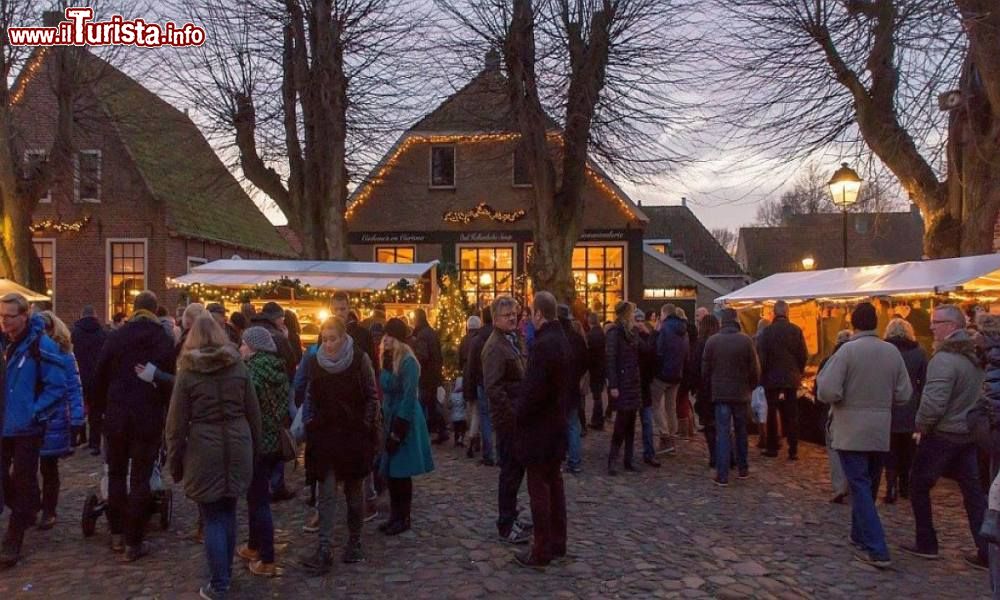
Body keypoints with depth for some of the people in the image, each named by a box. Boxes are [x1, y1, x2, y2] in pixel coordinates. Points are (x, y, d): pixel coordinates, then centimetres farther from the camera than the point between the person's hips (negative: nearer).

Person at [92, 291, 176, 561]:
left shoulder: (115, 337, 0)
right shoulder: (165, 341, -6)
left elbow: (100, 377, 3)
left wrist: (104, 405, 17)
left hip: (116, 415, 2)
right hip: (149, 417, -2)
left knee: (116, 473, 17)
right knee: (140, 478, 4)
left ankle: (117, 533, 24)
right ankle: (134, 542, 7)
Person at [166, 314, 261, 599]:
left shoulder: (187, 373, -4)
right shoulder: (238, 367, 4)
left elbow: (177, 424, -2)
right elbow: (254, 414, 7)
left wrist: (175, 462, 7)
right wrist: (254, 449, 17)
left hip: (204, 452, -3)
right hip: (237, 448, 3)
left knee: (212, 518, 5)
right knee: (228, 512, 17)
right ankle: (225, 574, 30)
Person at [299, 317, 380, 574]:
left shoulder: (360, 359, -9)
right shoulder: (314, 362, 1)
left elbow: (372, 396, -5)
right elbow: (312, 399, 11)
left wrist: (367, 428, -9)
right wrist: (311, 426, 4)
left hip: (355, 435, -2)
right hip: (326, 436, 2)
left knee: (354, 490, 9)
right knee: (327, 492, -2)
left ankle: (354, 542, 24)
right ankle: (325, 549, -1)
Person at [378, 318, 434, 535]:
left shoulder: (408, 363, -16)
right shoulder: (388, 361, 8)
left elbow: (409, 399, -19)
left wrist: (397, 433, -19)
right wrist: (384, 423, 8)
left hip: (405, 422, -8)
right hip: (390, 419, 8)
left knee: (401, 472, 0)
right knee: (391, 471, 11)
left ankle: (403, 519, 12)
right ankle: (394, 515, 21)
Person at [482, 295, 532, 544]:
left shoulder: (515, 340, 12)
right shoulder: (495, 346, -17)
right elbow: (493, 388, -24)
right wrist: (513, 414, -21)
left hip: (518, 416, 9)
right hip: (508, 418, -9)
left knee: (516, 468, 17)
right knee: (511, 470, 0)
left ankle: (510, 518, 30)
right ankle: (505, 527, 12)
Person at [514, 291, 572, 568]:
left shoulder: (542, 345, -22)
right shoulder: (562, 340, 7)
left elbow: (532, 389, -24)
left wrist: (517, 415, -9)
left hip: (538, 428, -9)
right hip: (556, 425, 9)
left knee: (539, 490, 0)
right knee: (554, 485, 16)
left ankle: (541, 551, 9)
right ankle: (557, 543, 27)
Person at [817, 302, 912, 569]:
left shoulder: (848, 350, -15)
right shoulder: (893, 352, 0)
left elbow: (828, 392, -21)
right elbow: (904, 394, 4)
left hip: (851, 431, -5)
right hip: (881, 431, 5)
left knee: (860, 487, 1)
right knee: (866, 484, 20)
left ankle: (876, 550, -2)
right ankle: (860, 535, 35)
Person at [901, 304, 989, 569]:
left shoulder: (944, 359, -21)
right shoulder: (976, 355, 7)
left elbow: (934, 402, -25)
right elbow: (981, 395, 15)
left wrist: (921, 427, -10)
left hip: (942, 435, -8)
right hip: (969, 433, 8)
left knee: (919, 486, 8)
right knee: (973, 490, 11)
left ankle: (926, 544, 15)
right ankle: (986, 552, 12)